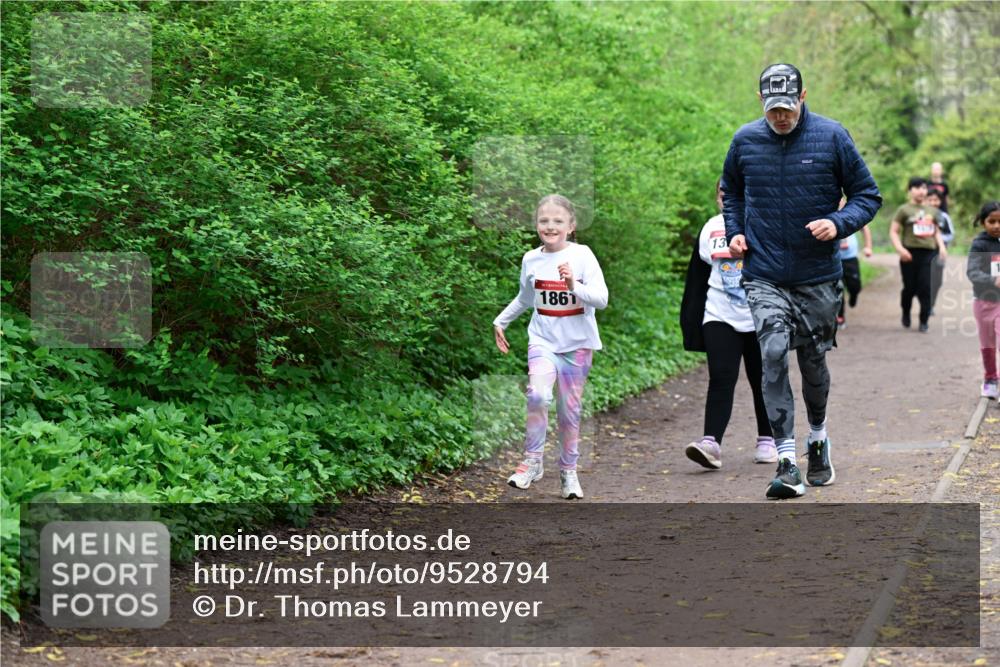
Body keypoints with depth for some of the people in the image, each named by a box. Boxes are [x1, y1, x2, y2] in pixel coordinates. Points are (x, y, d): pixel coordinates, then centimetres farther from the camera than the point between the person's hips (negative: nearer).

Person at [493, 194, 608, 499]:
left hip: (577, 343, -1)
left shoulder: (581, 255, -9)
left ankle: (568, 471, 22)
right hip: (543, 340, 1)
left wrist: (575, 286, -32)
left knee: (570, 409, 5)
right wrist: (501, 321, 23)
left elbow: (601, 299, -17)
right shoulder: (530, 260, 2)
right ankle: (532, 461, -9)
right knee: (538, 394, -23)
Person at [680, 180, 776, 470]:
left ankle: (767, 441, 24)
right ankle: (711, 442, -20)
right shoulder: (710, 228, 9)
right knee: (720, 378, -10)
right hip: (719, 317, 2)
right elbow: (697, 278, 14)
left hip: (760, 319, -2)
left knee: (762, 381, 9)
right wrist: (691, 321, 11)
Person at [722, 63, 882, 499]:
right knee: (773, 354, -16)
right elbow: (730, 190, 21)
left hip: (818, 278, 0)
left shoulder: (832, 137, -4)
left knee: (813, 361, 12)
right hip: (764, 277, 0)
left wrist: (839, 224, -16)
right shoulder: (745, 140, 2)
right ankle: (787, 463, -17)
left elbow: (867, 195, 2)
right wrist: (735, 232, 5)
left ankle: (818, 435, 40)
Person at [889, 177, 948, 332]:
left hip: (929, 253, 3)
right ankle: (906, 313, 31)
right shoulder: (904, 210, 0)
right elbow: (893, 232, -3)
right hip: (910, 254, -3)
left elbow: (936, 232, 24)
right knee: (910, 288, 4)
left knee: (926, 289, -5)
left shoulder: (932, 211, 14)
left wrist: (941, 247, 7)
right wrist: (900, 249, -16)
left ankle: (924, 321, 2)